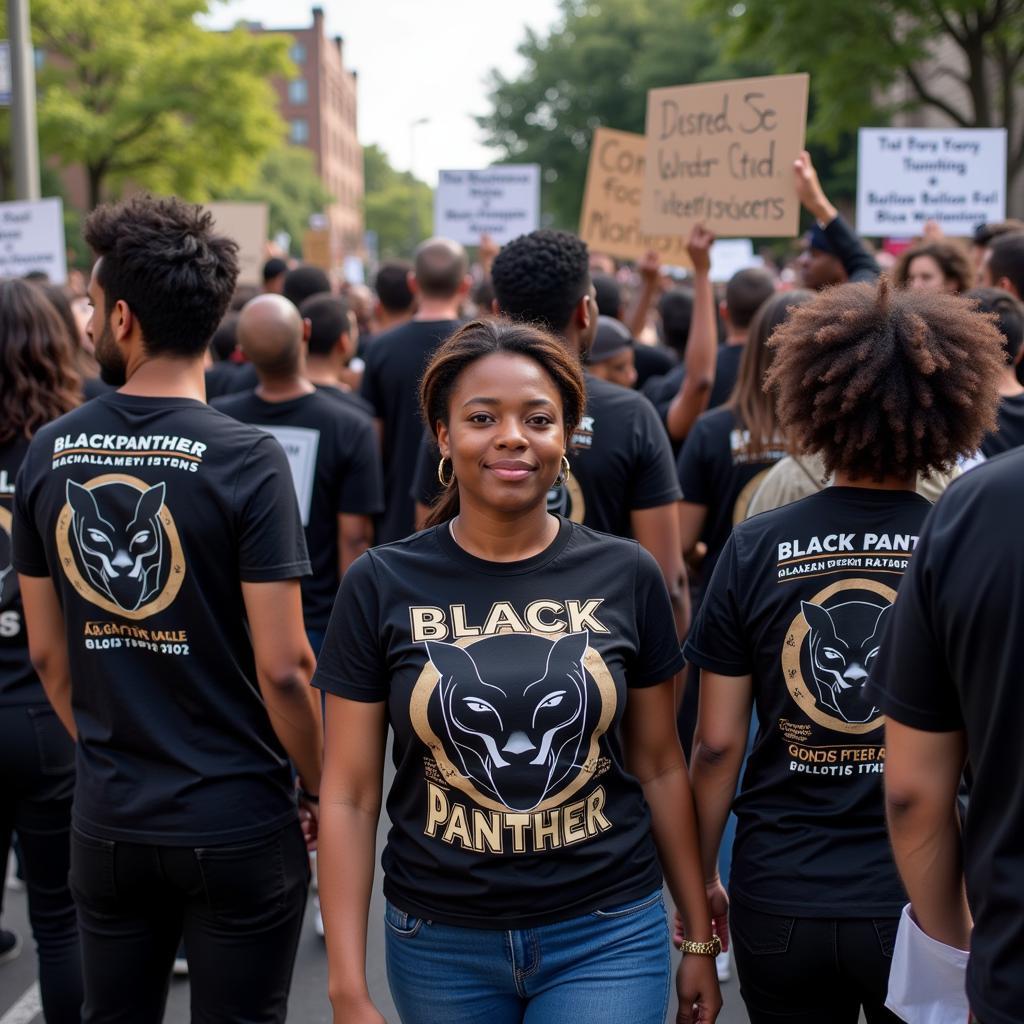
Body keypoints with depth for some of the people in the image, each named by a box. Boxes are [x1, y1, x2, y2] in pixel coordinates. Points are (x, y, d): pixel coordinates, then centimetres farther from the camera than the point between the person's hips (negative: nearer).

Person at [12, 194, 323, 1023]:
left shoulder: (48, 453, -2)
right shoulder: (246, 458, -16)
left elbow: (47, 652, 6)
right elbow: (282, 667, -17)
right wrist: (321, 790, -2)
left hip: (107, 820, 4)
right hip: (238, 823, -3)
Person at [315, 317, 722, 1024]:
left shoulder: (626, 576, -3)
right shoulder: (382, 586, -6)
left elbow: (660, 768, 5)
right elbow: (349, 795, -3)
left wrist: (700, 941, 9)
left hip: (606, 938, 0)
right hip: (439, 942, 1)